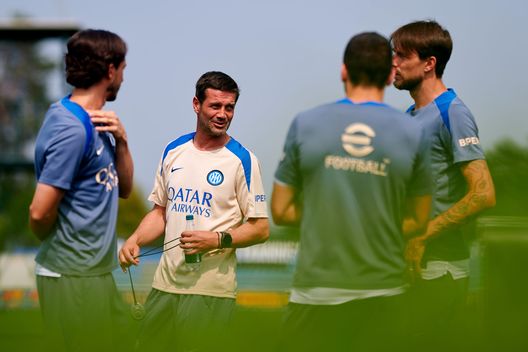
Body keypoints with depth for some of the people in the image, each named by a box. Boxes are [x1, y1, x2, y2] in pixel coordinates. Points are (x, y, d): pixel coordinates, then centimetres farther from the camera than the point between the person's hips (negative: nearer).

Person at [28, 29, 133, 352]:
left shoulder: (97, 123, 10)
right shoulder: (72, 128, -19)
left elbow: (123, 188, 13)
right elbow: (40, 212, -22)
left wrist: (121, 140, -3)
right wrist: (56, 245, -1)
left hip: (95, 271, 9)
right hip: (73, 276, -9)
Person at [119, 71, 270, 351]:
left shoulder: (242, 160, -5)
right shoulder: (174, 151, 11)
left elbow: (260, 228, -5)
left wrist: (218, 239, -20)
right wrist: (134, 241, 1)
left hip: (211, 289, -5)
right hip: (165, 283, 5)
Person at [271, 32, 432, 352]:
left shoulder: (305, 124, -2)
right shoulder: (412, 133, -1)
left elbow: (281, 211, 3)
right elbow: (418, 220, 6)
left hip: (317, 287, -1)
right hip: (383, 290, 1)